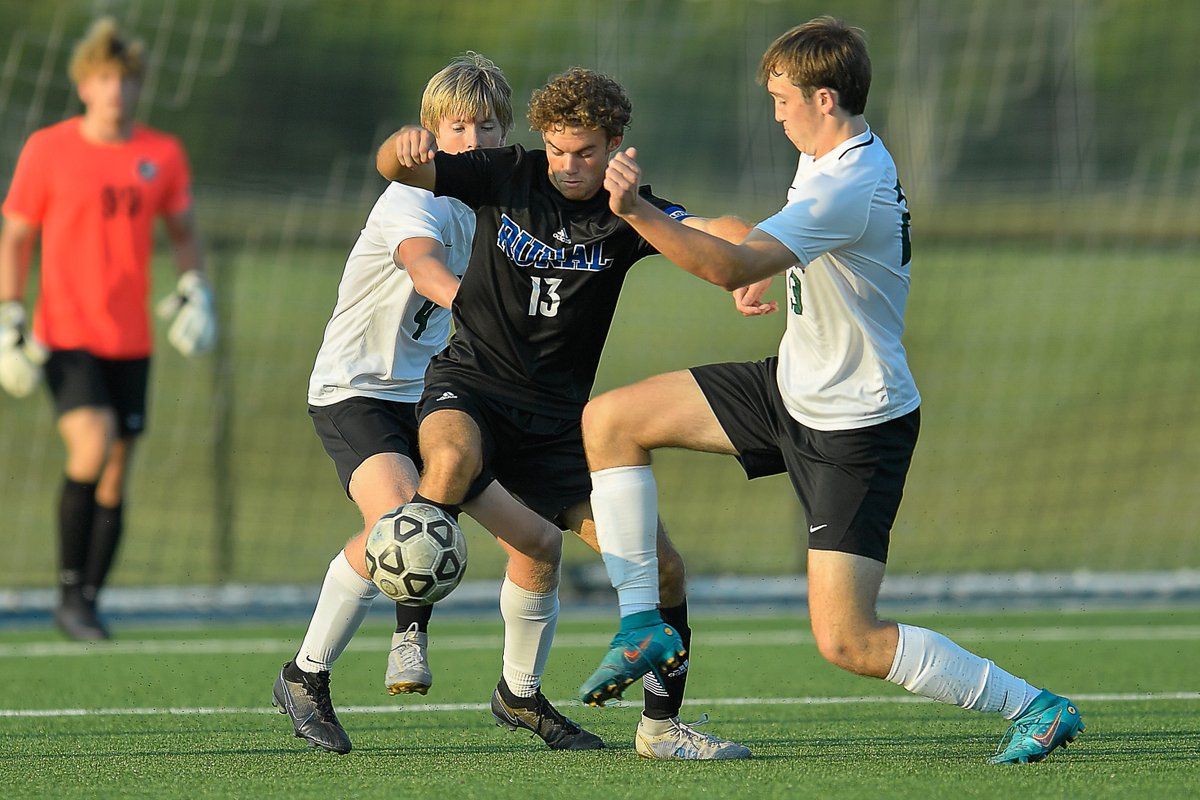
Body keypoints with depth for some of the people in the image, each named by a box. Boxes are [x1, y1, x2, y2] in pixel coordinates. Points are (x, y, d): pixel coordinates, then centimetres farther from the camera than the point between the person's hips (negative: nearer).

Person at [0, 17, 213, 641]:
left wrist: (193, 288, 1)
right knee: (91, 446, -22)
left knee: (115, 475, 4)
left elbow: (182, 231, 19)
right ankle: (69, 594, -10)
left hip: (130, 342, 4)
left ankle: (88, 603, 15)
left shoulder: (162, 156, 5)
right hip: (64, 334, -4)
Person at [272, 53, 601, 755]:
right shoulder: (416, 197, -17)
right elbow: (423, 263, -40)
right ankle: (306, 678, -16)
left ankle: (523, 694, 22)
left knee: (540, 538, -1)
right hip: (356, 389, -7)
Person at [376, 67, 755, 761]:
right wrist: (407, 146, -32)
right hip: (471, 388, -2)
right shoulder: (507, 177, -2)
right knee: (455, 459, -41)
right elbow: (396, 170, -8)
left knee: (662, 565, -4)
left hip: (558, 418, 3)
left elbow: (714, 231, -19)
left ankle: (661, 725, 15)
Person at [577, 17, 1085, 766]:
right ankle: (641, 623, 10)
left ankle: (1036, 709, -1)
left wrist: (636, 210, -43)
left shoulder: (848, 189, -29)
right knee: (609, 419, 4)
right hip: (793, 389, 10)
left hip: (856, 426, -10)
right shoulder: (839, 155, 3)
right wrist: (774, 271, 25)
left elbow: (730, 267, -39)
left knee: (847, 641, -13)